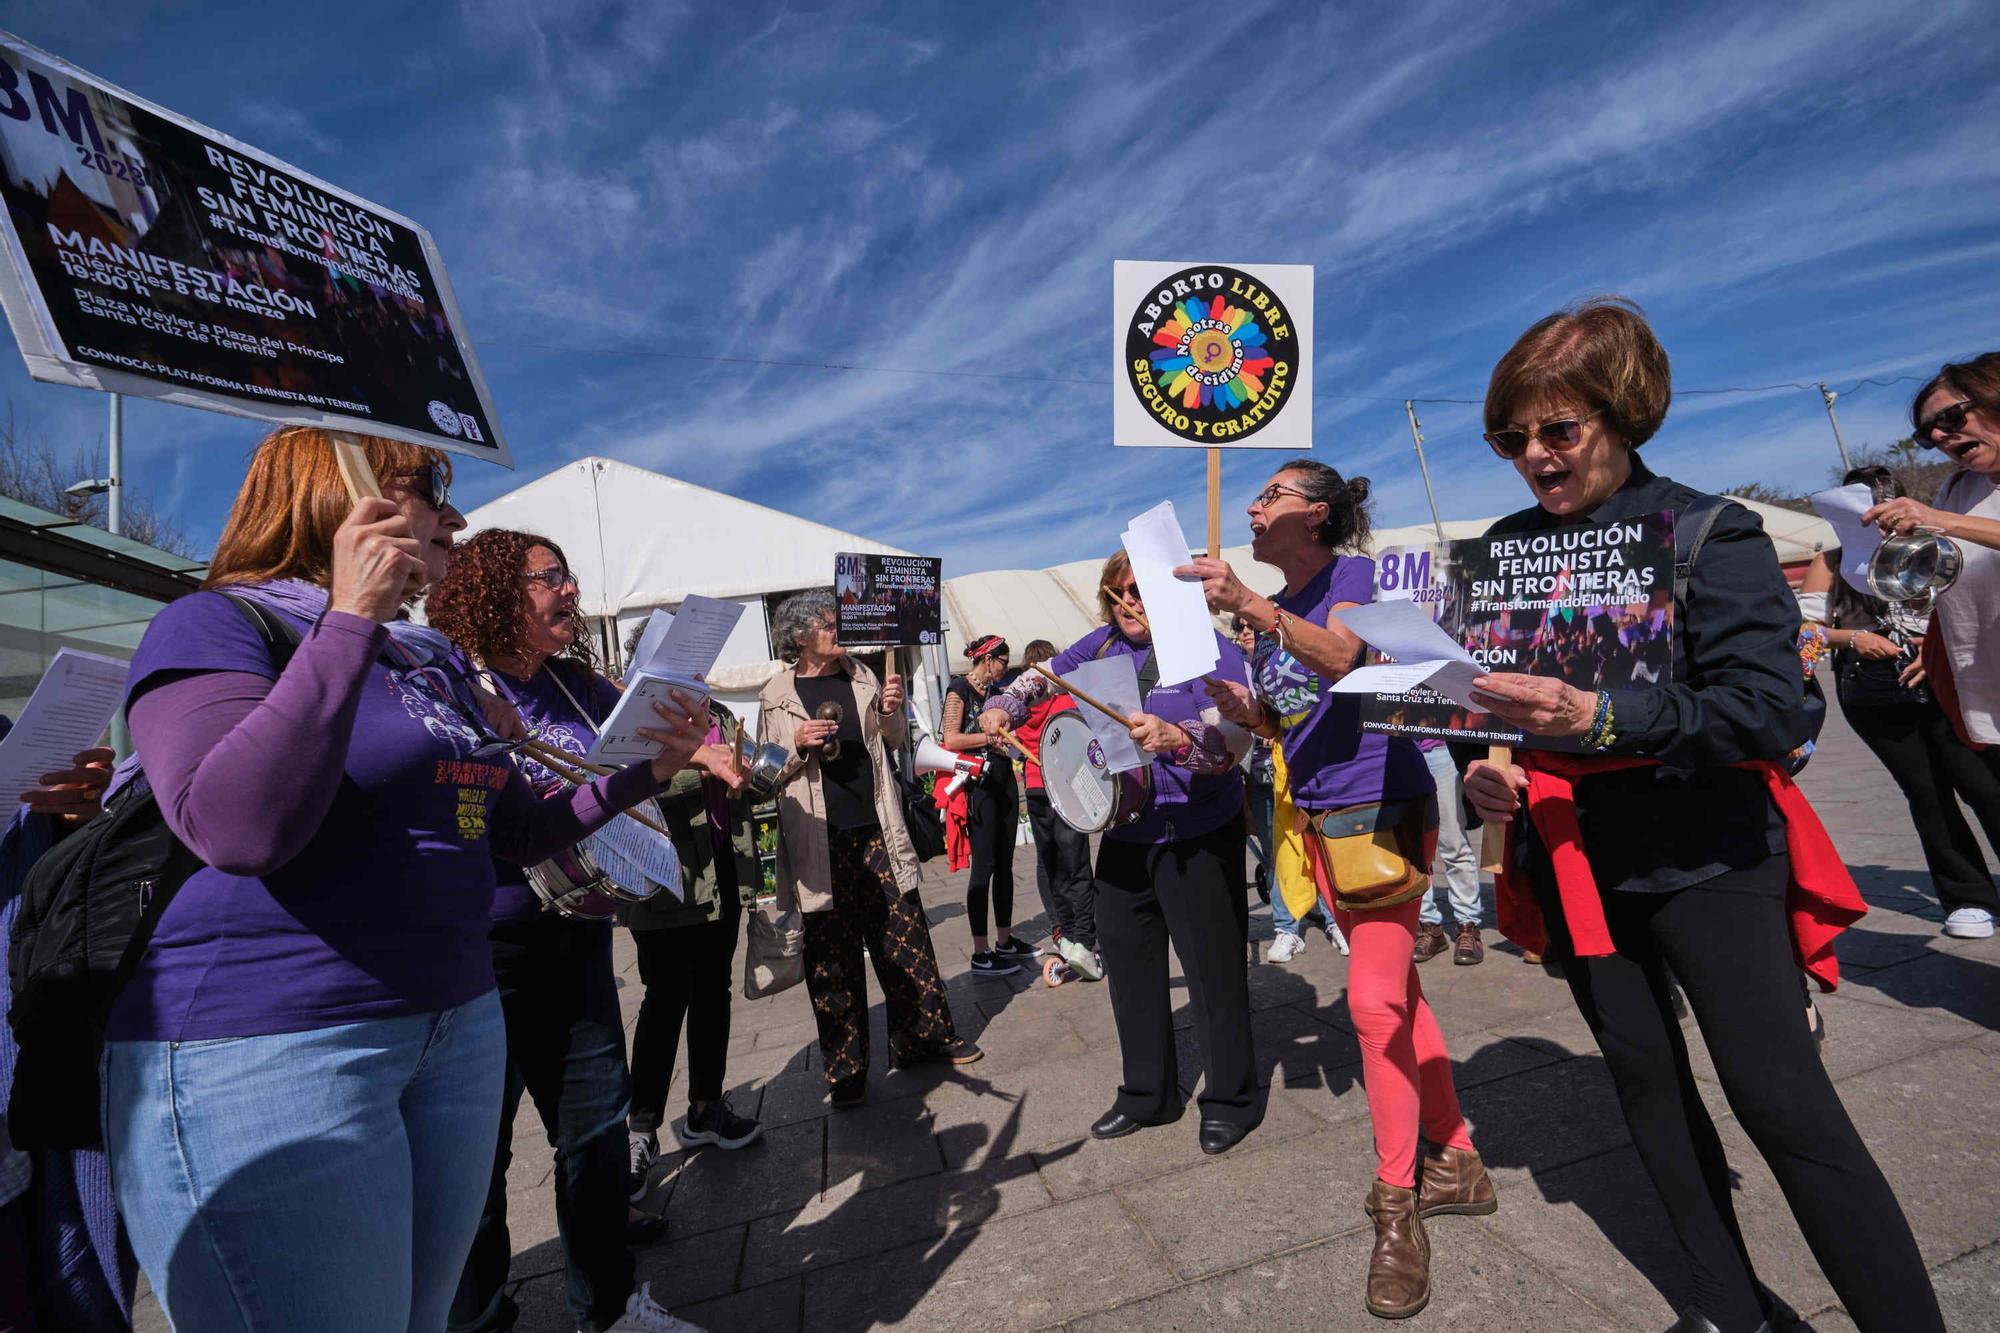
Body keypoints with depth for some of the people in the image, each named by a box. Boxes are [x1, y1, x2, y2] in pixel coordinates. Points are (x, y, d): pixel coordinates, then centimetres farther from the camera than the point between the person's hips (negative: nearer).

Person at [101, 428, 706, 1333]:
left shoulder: (432, 663, 14)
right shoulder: (216, 626, -7)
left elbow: (516, 831, 18)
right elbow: (236, 832, -25)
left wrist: (645, 770, 5)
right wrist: (350, 620, -23)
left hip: (456, 1030, 7)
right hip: (262, 1049, -7)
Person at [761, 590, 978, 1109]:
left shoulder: (860, 675, 8)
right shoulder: (776, 695, -2)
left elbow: (894, 739, 15)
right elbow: (769, 774, 3)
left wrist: (891, 709, -6)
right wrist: (797, 748, -16)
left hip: (875, 832, 3)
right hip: (820, 843, -3)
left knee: (905, 937, 9)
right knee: (832, 957, 6)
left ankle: (927, 1035, 26)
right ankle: (845, 1070, 21)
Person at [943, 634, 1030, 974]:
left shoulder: (994, 691, 17)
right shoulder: (959, 688, -6)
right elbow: (951, 739, -15)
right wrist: (992, 737, -15)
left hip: (1004, 780, 8)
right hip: (979, 783, -8)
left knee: (1005, 864, 12)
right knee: (984, 866, -5)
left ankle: (1004, 940, 23)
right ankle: (981, 954, 2)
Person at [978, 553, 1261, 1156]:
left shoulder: (1212, 651, -13)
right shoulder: (1104, 644, 4)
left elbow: (1233, 740, -26)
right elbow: (1045, 674, 19)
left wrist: (1172, 737, -44)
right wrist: (1003, 709, 2)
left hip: (1196, 839, -6)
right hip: (1122, 835, 6)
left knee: (1214, 968, 2)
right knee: (1127, 959, 14)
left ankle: (1231, 1100, 25)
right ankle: (1148, 1094, 33)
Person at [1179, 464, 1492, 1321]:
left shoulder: (1349, 572, -6)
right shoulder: (1274, 612, 14)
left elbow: (1342, 656, -28)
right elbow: (1270, 720, 14)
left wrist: (1247, 604, -38)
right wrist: (1218, 689, -4)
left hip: (1384, 804, -7)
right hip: (1321, 818, 7)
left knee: (1375, 999, -10)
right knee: (1394, 990, 14)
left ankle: (1397, 1206, 4)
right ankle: (1455, 1161, 28)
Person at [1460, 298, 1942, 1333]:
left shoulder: (1709, 535, -9)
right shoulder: (1506, 546, 3)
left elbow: (1766, 709, -19)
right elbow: (1483, 688, 13)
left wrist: (1596, 718, -32)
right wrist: (1483, 765, -6)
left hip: (1703, 855, -4)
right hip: (1572, 860, 5)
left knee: (1780, 1099, -2)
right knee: (1645, 1080, 14)